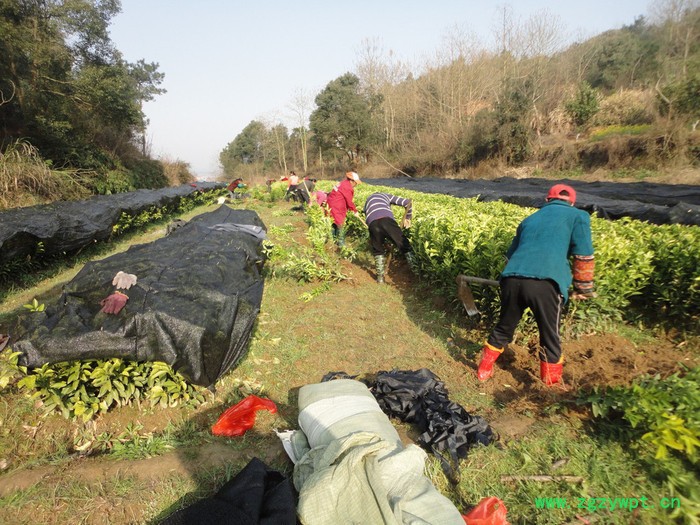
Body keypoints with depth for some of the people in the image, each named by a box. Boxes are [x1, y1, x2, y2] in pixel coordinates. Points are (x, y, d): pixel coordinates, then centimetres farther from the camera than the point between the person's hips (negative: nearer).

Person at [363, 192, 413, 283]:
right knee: (403, 244, 9)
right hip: (386, 219, -2)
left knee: (377, 250, 21)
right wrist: (407, 218, 37)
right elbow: (408, 202, 25)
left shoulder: (367, 201, 44)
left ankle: (380, 277, 20)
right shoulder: (387, 196, 36)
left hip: (372, 223, 2)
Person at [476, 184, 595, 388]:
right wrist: (583, 288, 22)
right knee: (550, 337, 15)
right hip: (545, 284, -4)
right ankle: (552, 386, 30)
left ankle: (484, 370, 37)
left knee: (503, 327, 23)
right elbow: (583, 257, 9)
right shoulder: (578, 216, 17)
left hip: (512, 279, 4)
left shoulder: (530, 219, 30)